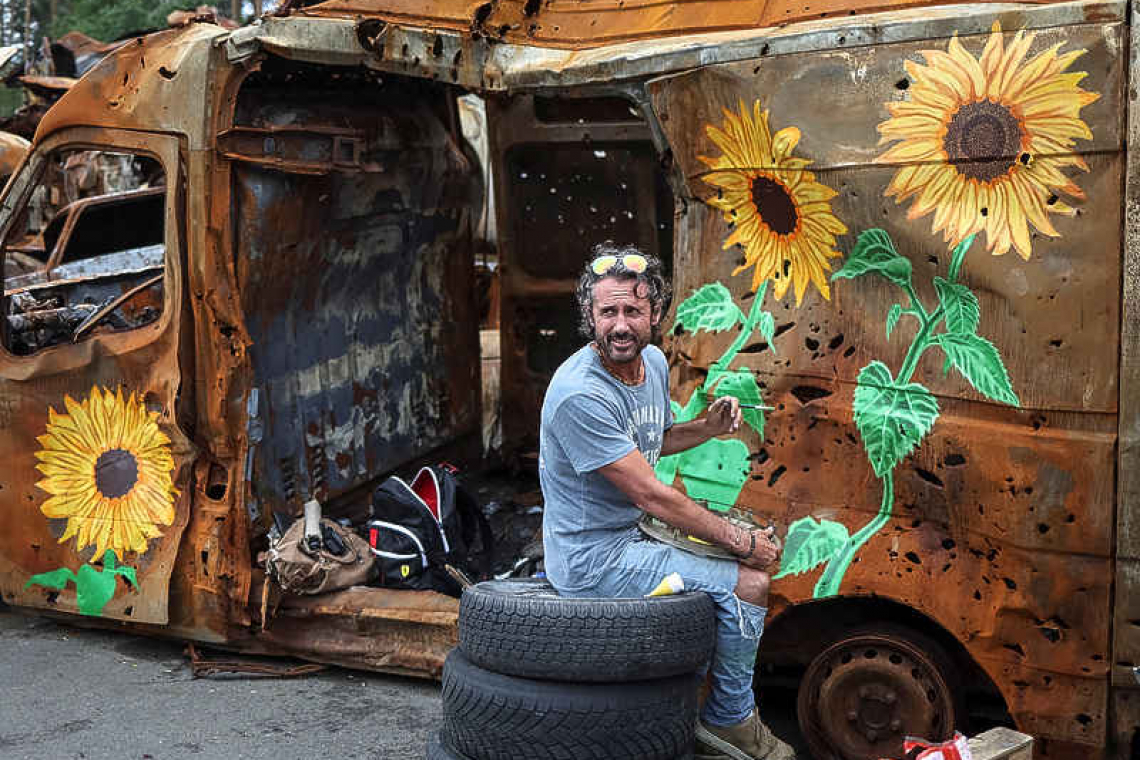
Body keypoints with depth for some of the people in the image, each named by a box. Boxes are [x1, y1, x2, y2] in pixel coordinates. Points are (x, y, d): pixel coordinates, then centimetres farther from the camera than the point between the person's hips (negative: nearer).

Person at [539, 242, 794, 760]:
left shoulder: (653, 361, 3)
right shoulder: (581, 395, -27)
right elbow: (650, 494, -25)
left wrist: (707, 428, 1)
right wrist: (740, 541, -17)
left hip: (630, 534, 10)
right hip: (594, 560, -10)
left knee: (750, 547, 22)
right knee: (748, 583, -14)